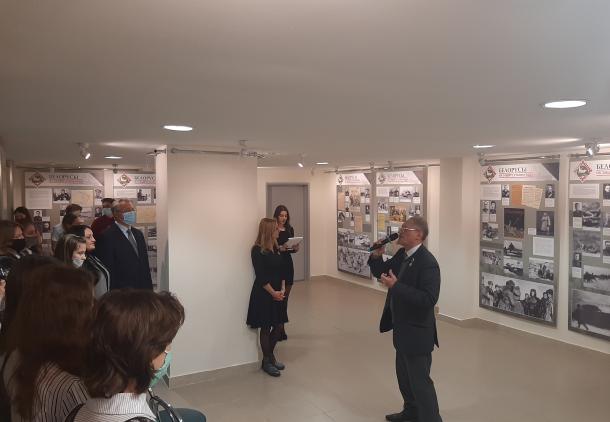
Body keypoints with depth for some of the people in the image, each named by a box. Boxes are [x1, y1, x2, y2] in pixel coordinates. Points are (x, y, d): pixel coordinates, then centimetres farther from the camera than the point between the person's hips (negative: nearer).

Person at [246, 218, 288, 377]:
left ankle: (271, 356, 31)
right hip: (263, 294, -7)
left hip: (278, 293, 7)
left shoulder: (275, 248, 8)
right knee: (266, 328, 5)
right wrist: (273, 292, -14)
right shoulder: (257, 250, -15)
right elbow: (261, 276, -17)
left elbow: (281, 270, 9)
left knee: (277, 326, 12)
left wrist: (282, 289, -3)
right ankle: (267, 361, 20)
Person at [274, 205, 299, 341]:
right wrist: (279, 248, -24)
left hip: (288, 263, 6)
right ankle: (280, 327, 5)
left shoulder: (290, 229, 9)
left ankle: (280, 326, 21)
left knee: (285, 296, 10)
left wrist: (295, 248, -5)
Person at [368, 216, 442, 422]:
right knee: (404, 375, 25)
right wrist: (376, 256, -7)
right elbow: (381, 273, 13)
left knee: (420, 380, 3)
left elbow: (429, 299, -32)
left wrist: (396, 286, -33)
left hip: (417, 332, -9)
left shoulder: (427, 262, -24)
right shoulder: (402, 255, 3)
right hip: (402, 329, 10)